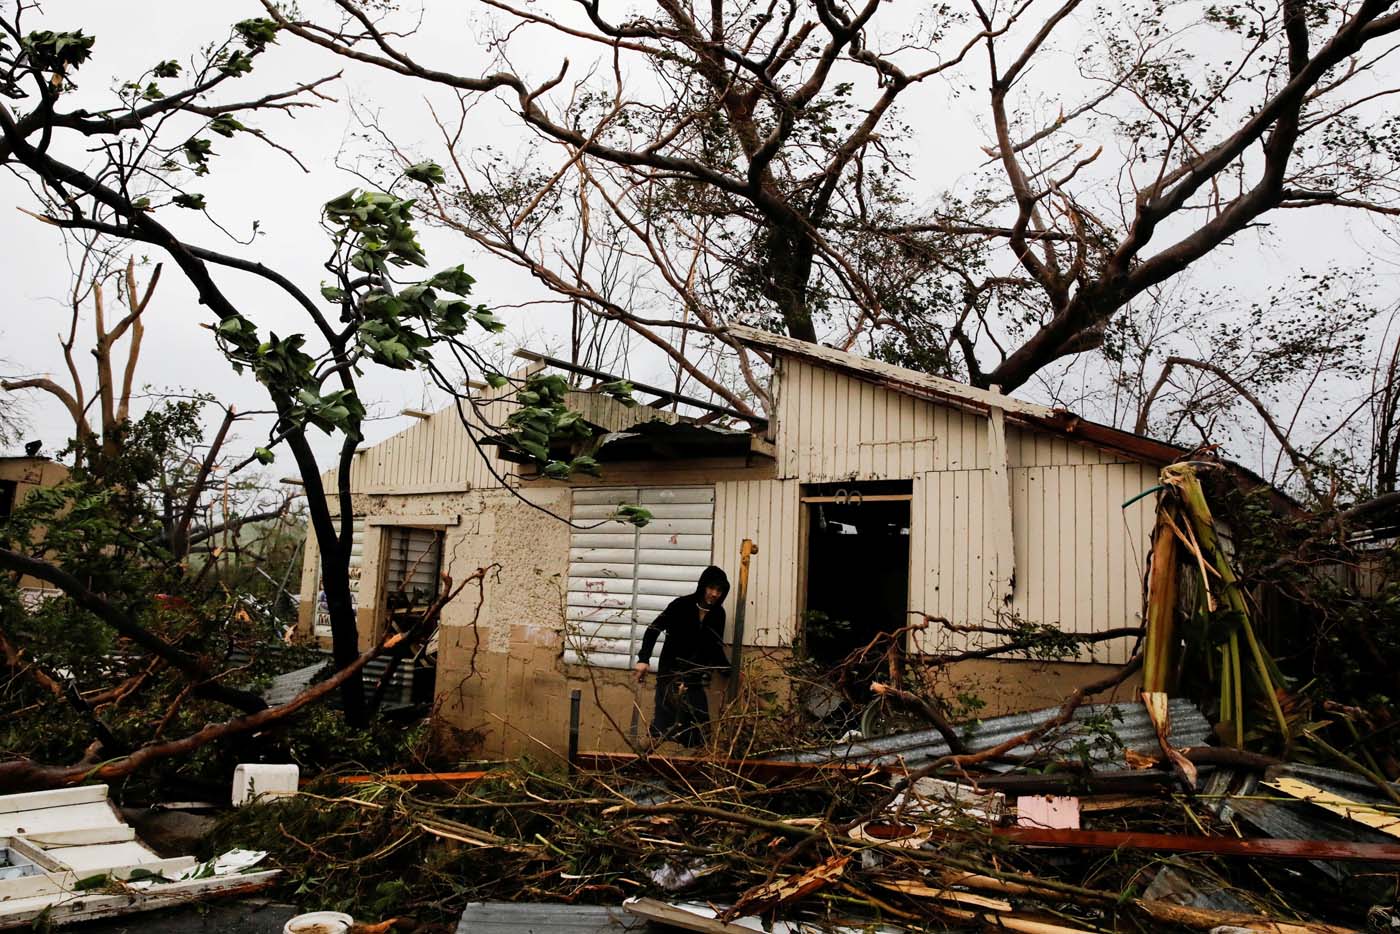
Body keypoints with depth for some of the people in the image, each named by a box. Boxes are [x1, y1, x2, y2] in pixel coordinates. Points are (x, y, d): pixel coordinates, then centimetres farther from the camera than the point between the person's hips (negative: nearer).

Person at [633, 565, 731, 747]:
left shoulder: (718, 614, 3)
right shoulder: (681, 605, -11)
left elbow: (715, 648, 12)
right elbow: (653, 629, -11)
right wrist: (644, 659, -22)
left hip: (695, 679, 5)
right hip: (671, 673, -5)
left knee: (698, 729, 2)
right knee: (666, 726, -7)